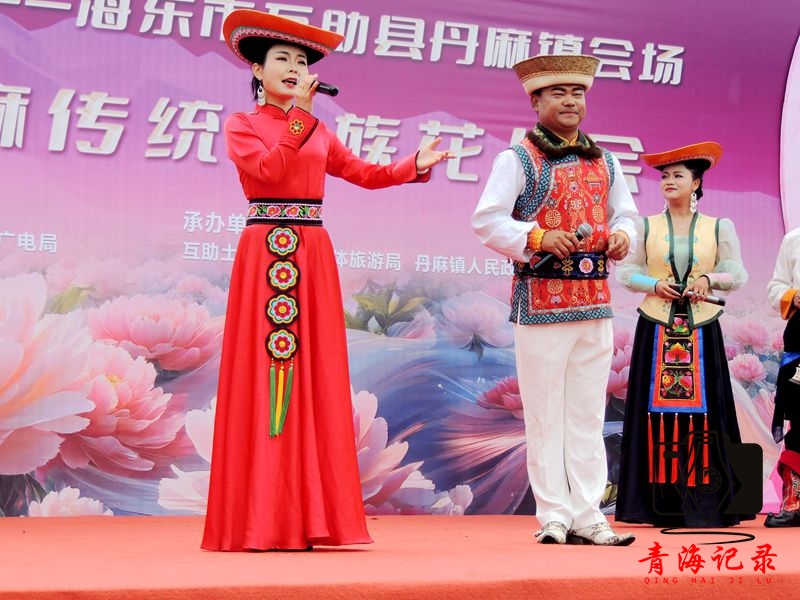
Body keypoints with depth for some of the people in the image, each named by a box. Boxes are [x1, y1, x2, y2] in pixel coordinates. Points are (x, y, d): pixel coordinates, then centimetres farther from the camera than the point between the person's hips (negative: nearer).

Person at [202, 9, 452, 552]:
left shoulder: (319, 132, 18)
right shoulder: (241, 126, 5)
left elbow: (366, 173, 15)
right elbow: (268, 168, -13)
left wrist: (416, 164, 2)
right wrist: (298, 113, -13)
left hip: (313, 255, 5)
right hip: (264, 253, -5)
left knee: (314, 375, 1)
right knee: (262, 373, -7)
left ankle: (306, 516, 3)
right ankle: (259, 519, -5)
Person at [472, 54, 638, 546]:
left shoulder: (604, 162, 15)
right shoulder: (517, 159, -2)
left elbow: (626, 214, 23)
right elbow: (487, 220, -9)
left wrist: (622, 236, 0)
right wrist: (538, 236, -22)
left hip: (595, 300, 5)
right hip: (541, 300, -5)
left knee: (588, 414, 7)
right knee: (546, 414, -1)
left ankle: (587, 518, 12)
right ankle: (554, 517, 6)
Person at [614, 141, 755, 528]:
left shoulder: (718, 228, 7)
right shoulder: (646, 227, 7)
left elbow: (738, 275, 6)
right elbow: (625, 273, 6)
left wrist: (709, 279, -13)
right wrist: (654, 284, -11)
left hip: (701, 331, 0)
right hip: (656, 330, 0)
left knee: (702, 410, -3)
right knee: (658, 411, -3)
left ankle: (704, 503, 0)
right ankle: (662, 502, 1)